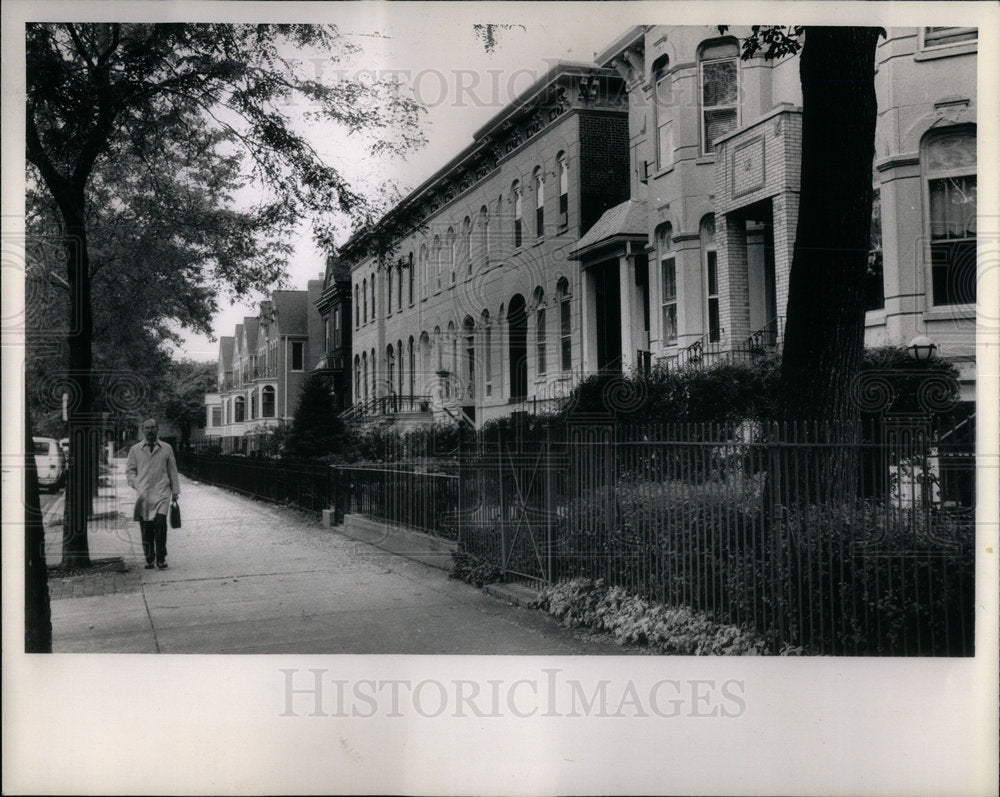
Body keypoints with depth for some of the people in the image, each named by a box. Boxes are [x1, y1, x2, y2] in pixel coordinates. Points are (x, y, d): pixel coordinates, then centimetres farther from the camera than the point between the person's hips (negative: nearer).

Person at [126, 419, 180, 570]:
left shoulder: (166, 448, 10)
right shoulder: (135, 450, 10)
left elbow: (172, 471, 13)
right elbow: (130, 470, 14)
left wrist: (175, 492, 11)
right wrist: (135, 484, -3)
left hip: (161, 492, -1)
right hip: (143, 495, 1)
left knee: (160, 524, -13)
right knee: (146, 528, 0)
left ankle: (161, 559, -4)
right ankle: (149, 559, 11)